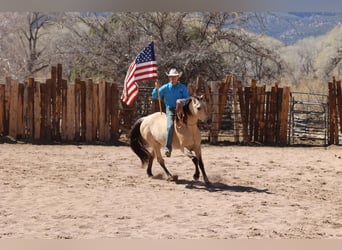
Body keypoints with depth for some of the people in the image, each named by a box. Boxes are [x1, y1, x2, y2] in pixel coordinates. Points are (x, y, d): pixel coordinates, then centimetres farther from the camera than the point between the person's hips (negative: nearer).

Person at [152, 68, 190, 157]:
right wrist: (157, 88, -15)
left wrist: (181, 100, -20)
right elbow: (154, 96, 4)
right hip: (170, 110, -2)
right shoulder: (165, 87, 6)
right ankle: (168, 149, -29)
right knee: (170, 126, -24)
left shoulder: (182, 87, 5)